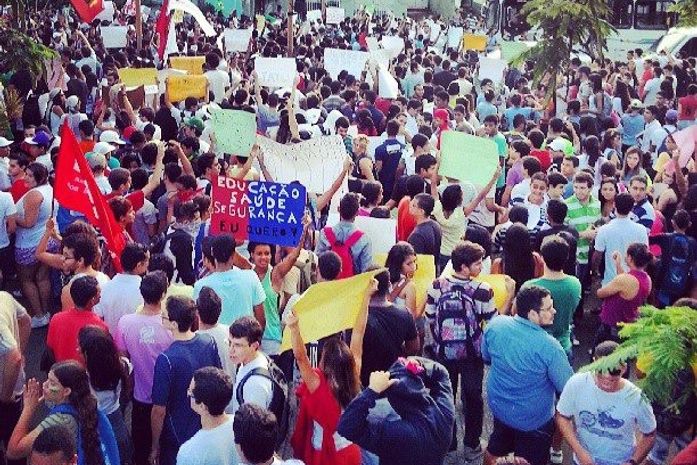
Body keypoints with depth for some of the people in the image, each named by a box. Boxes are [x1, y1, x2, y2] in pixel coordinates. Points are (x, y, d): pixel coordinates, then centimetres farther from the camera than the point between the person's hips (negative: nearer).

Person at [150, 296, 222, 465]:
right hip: (207, 431, 5)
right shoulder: (209, 342, -13)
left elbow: (159, 410, -21)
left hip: (176, 440, -5)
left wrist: (155, 447, -7)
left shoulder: (166, 360, -29)